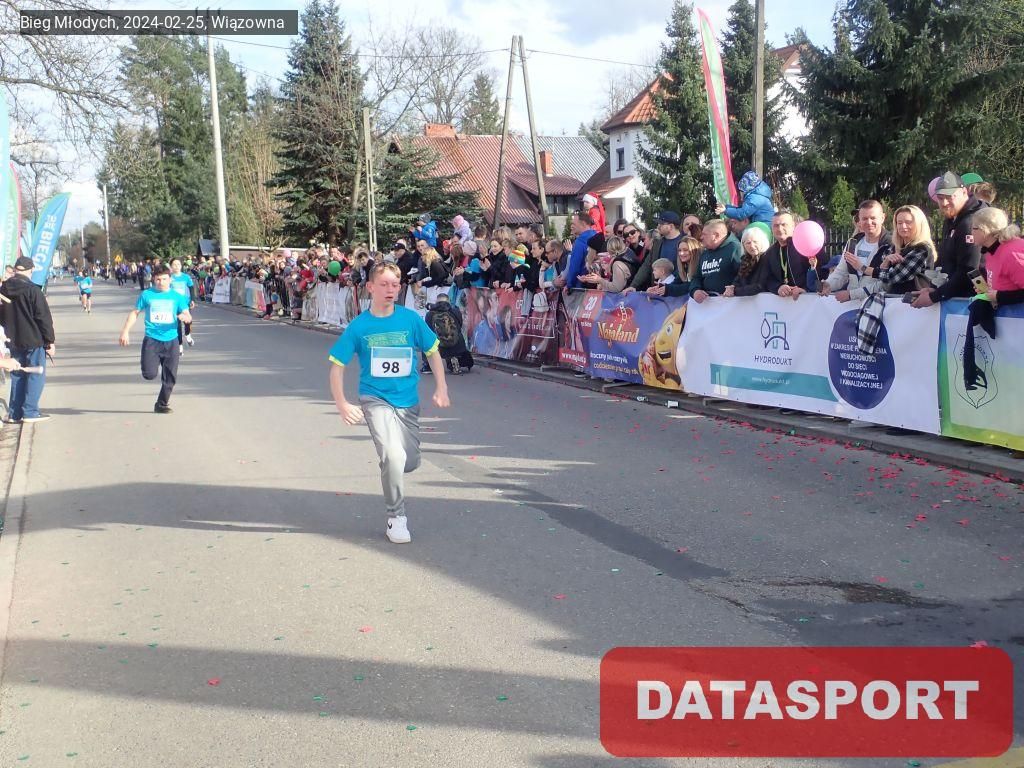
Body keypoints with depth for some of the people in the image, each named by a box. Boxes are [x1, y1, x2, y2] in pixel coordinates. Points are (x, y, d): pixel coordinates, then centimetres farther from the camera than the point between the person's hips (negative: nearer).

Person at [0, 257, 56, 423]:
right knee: (36, 375, 2)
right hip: (34, 340, -6)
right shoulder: (32, 290, -14)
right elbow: (44, 317, -13)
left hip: (13, 341, 6)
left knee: (17, 376, 13)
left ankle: (14, 413, 13)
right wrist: (50, 341, -7)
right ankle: (30, 412, -1)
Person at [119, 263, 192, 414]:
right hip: (151, 339, -1)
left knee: (170, 378, 2)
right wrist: (125, 331, 1)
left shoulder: (177, 297, 6)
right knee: (149, 374, -15)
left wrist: (185, 317, -21)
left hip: (171, 341, 2)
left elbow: (188, 316, 4)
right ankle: (154, 364, 21)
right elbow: (135, 313, 10)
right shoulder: (146, 295, 4)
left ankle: (162, 405, 21)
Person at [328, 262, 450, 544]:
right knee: (393, 456, -21)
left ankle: (389, 466, 45)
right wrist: (342, 404, -13)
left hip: (408, 401, 3)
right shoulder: (359, 326, -7)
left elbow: (432, 351, 7)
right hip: (375, 400, -3)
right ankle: (396, 518, -1)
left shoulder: (411, 319, -4)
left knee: (410, 463, 7)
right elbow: (337, 366, -2)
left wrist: (441, 388, -3)